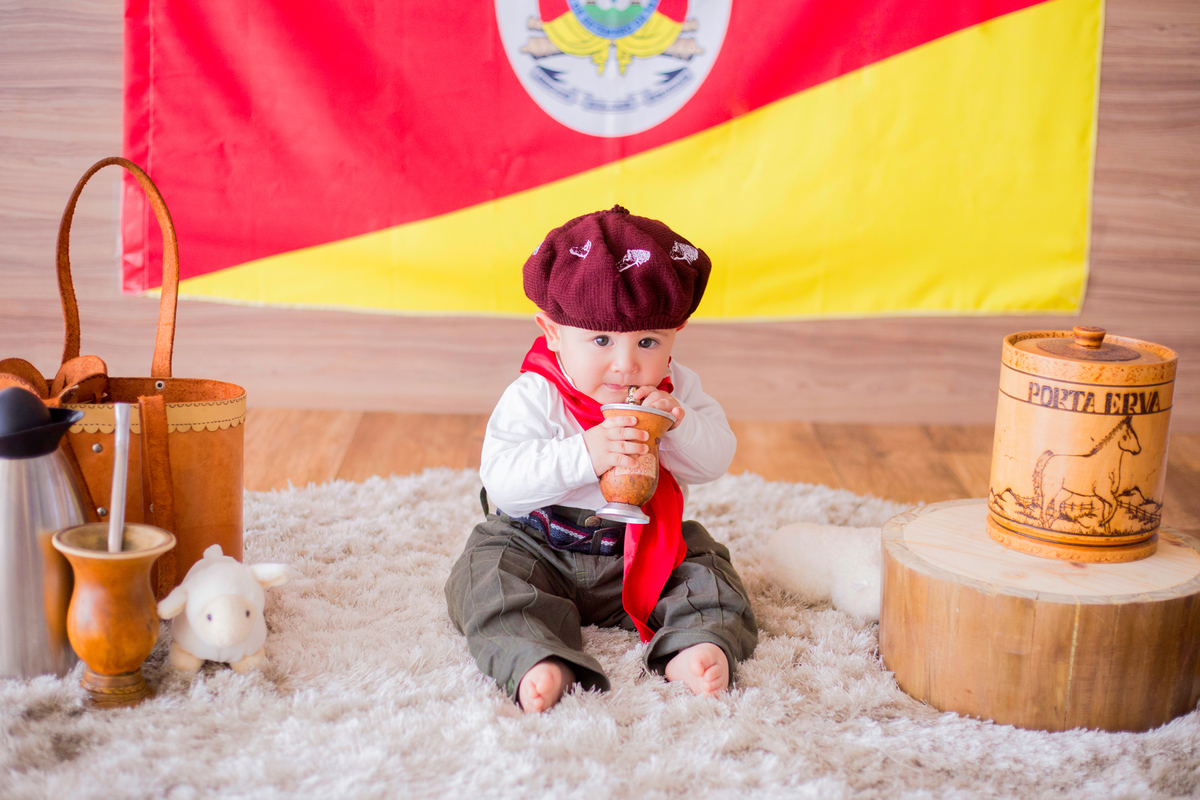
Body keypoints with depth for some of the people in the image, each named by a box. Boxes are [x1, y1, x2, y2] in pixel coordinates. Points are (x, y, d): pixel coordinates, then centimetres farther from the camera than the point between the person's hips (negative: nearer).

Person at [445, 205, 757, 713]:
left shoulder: (677, 391, -5)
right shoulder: (533, 398, -19)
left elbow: (717, 460, -8)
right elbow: (501, 480, -29)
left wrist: (677, 426, -30)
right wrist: (584, 455, -42)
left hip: (644, 547, 3)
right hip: (539, 543, -3)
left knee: (706, 571, -15)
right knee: (491, 576, -27)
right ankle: (537, 661, -45)